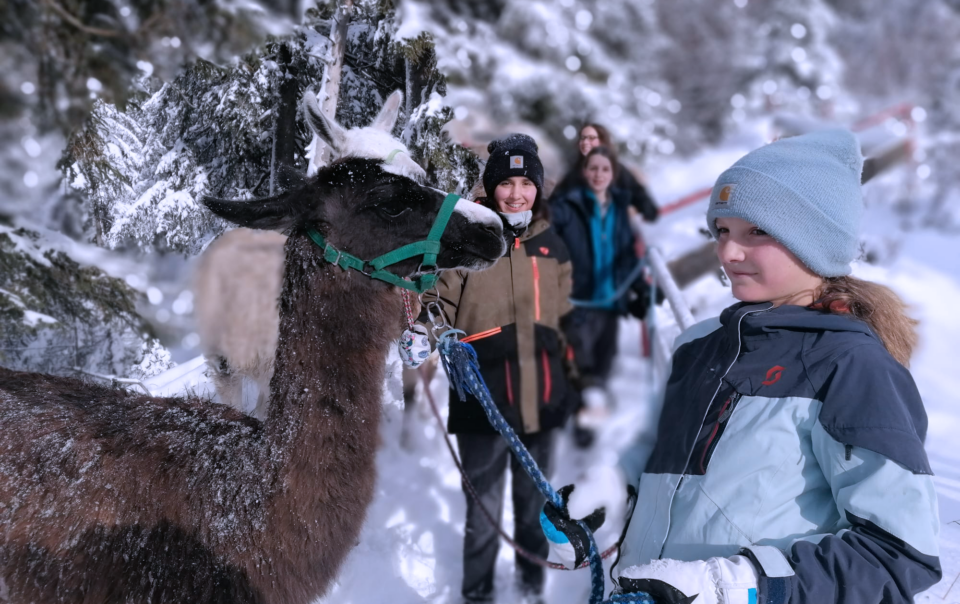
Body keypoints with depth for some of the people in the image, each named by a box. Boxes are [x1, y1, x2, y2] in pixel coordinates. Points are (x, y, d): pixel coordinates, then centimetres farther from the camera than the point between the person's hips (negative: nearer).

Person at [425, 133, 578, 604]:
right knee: (483, 508, 3)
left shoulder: (552, 246, 8)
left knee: (534, 502, 19)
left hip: (541, 398, 4)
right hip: (483, 399, -4)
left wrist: (571, 381, 15)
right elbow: (441, 311, -5)